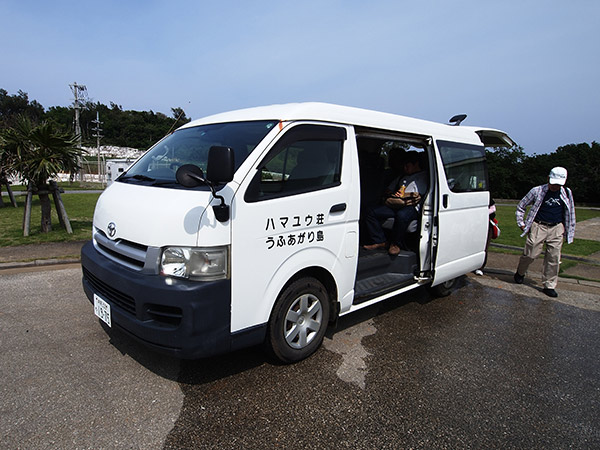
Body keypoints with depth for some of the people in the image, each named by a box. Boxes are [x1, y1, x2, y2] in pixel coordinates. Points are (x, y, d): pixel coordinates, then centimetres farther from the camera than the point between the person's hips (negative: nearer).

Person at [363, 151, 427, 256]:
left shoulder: (422, 177, 8)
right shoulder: (403, 176, 30)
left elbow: (415, 197, -6)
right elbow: (389, 190, 30)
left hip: (411, 208, -7)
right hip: (396, 207, 8)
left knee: (401, 215, -42)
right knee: (371, 211, -9)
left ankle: (395, 244, -20)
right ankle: (379, 241, -8)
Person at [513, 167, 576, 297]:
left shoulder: (567, 194, 7)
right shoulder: (537, 191, -3)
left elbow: (570, 213, 19)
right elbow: (521, 206, 5)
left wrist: (568, 231, 16)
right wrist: (521, 223, 1)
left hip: (557, 229, 3)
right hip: (538, 227, -3)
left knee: (554, 258, 2)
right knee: (530, 254, -4)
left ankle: (549, 285, 12)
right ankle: (520, 273, 24)